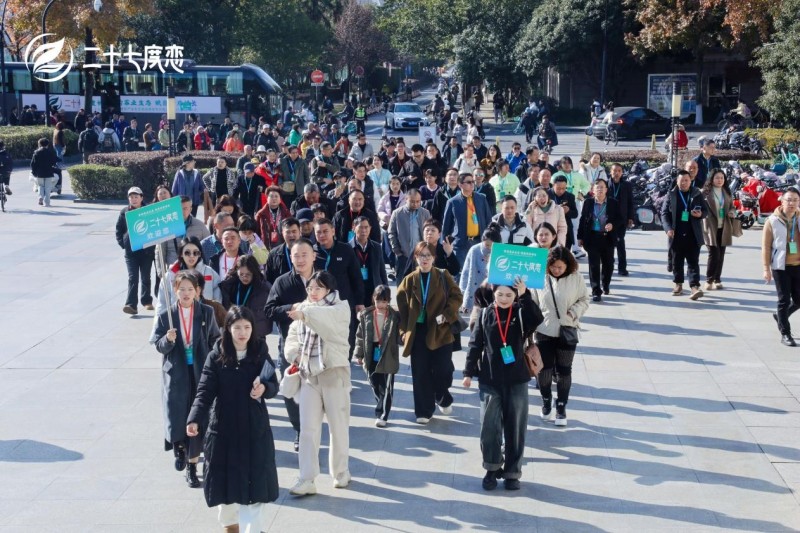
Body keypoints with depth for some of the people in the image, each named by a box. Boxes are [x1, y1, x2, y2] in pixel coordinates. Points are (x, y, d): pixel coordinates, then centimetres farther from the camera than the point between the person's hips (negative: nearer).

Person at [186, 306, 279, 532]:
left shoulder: (260, 354, -1)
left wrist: (264, 388, -22)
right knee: (226, 479, 12)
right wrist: (194, 419, -27)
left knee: (253, 480, -2)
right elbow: (205, 391, -12)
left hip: (255, 428, 0)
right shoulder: (216, 357, -6)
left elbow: (274, 386, 2)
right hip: (224, 428, 0)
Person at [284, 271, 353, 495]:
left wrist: (305, 313, -43)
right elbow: (293, 336, 12)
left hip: (334, 374, -4)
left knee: (338, 427, 6)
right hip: (308, 375, 4)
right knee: (307, 429, 0)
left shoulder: (340, 308, -4)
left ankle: (340, 473, 22)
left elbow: (328, 317, -27)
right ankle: (306, 480, 0)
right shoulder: (303, 309, 12)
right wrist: (294, 355, -8)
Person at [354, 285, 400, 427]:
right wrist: (359, 354, 6)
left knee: (386, 387, 0)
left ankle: (382, 415, 6)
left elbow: (398, 336, -2)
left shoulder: (394, 316, -6)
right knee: (375, 385, 13)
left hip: (388, 356, -3)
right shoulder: (366, 315, 2)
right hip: (372, 355, 3)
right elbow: (360, 335, 6)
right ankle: (381, 412, 31)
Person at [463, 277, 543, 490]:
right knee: (489, 427, 1)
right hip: (489, 380, 0)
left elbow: (537, 319, -23)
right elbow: (475, 344, 5)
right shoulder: (485, 314, 2)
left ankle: (512, 472, 15)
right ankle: (492, 468, 17)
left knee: (515, 428, 5)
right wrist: (469, 372, 3)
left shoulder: (521, 313, -1)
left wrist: (525, 296, -26)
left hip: (516, 380, 0)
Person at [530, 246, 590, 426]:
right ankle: (546, 402, 30)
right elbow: (532, 303, -1)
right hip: (544, 331, 0)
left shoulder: (576, 278, -8)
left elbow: (584, 300, 1)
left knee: (564, 371, 6)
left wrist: (574, 312, -16)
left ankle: (561, 408, 19)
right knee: (544, 369, 8)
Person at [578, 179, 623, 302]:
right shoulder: (588, 203, 0)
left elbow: (621, 219, 4)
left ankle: (606, 286, 34)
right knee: (594, 265, -3)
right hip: (592, 237, -1)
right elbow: (582, 220, 4)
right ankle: (596, 291, 0)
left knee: (608, 264, 13)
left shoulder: (613, 203, 0)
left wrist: (613, 225, -18)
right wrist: (580, 237, 3)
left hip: (608, 238, 1)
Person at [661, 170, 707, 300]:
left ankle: (695, 287, -13)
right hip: (677, 235, 1)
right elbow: (664, 213, 1)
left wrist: (700, 214, -13)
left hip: (693, 235, -1)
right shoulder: (671, 195, 3)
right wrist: (668, 228, -12)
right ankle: (678, 284, 24)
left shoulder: (697, 194, 6)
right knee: (677, 261, 10)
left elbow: (706, 211, 11)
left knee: (693, 261, -6)